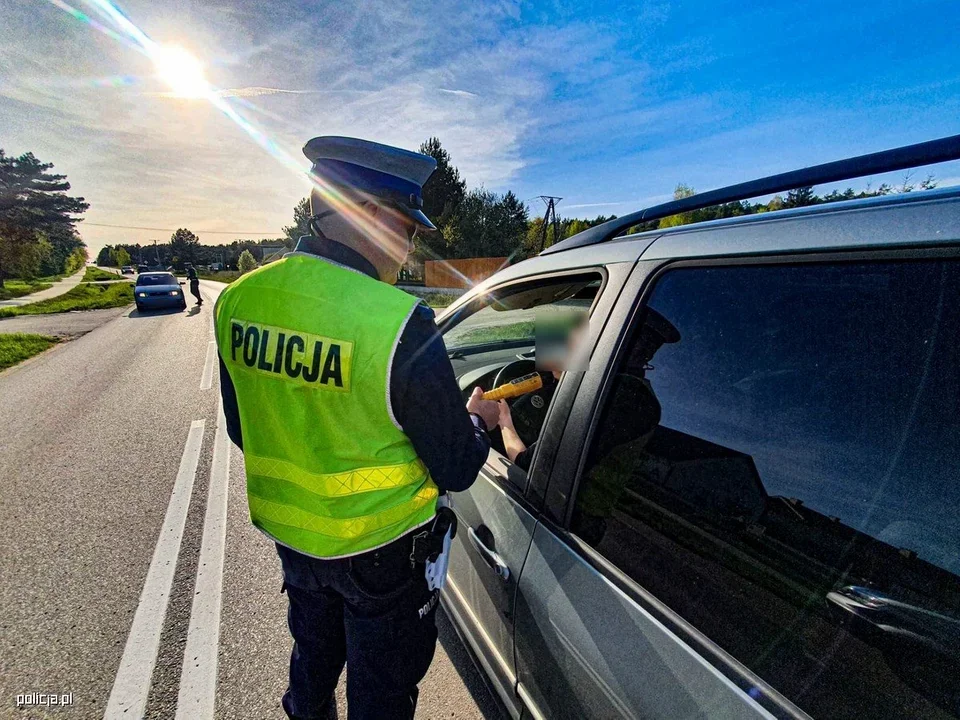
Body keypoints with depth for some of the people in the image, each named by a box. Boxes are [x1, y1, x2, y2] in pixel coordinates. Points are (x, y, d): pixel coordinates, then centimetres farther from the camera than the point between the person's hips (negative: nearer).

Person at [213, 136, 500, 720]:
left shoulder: (237, 300, -9)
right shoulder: (401, 325, -31)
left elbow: (241, 431, 4)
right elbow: (456, 471, -20)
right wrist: (479, 421, 0)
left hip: (288, 531, 6)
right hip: (380, 547, -5)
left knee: (312, 666, 34)